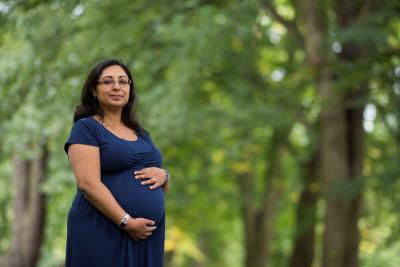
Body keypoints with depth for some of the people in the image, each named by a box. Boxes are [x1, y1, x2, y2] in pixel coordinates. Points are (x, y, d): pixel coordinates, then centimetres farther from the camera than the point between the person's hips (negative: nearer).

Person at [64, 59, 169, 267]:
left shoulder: (141, 134, 17)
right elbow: (88, 184, -15)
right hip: (103, 234, -6)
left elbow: (163, 189, 20)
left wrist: (163, 176, -3)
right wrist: (127, 222, -20)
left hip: (148, 235, 6)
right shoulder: (86, 128, -3)